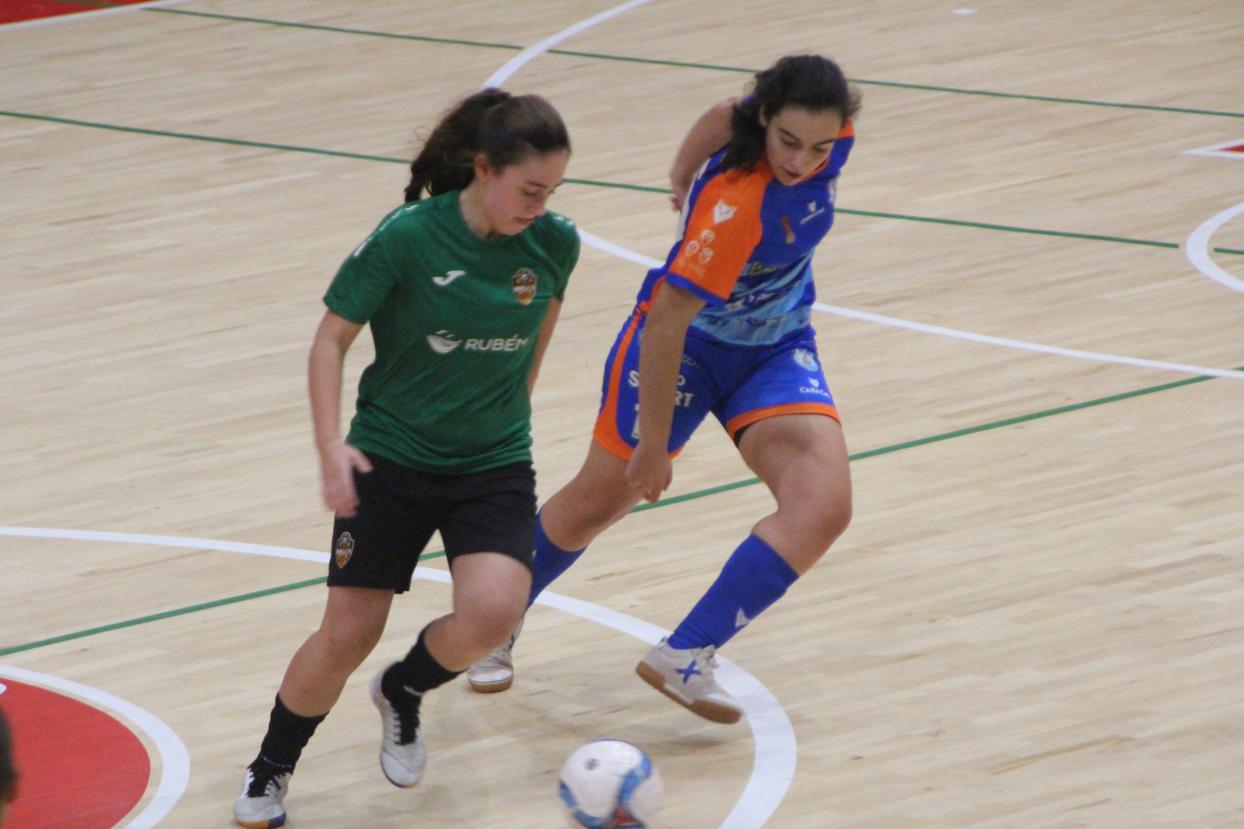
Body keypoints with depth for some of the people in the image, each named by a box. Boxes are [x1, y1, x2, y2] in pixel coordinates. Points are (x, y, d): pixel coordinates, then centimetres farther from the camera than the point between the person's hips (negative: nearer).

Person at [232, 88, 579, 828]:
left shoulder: (554, 245, -8)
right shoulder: (408, 238, -18)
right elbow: (333, 336, -9)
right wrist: (331, 445, -19)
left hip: (495, 463, 2)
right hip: (392, 458, -2)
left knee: (493, 613, -22)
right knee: (347, 634, -2)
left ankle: (403, 694, 12)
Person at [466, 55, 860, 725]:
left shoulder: (831, 130, -17)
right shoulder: (736, 202, -38)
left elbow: (721, 117, 5)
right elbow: (665, 321, -34)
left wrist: (686, 180, 22)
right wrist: (655, 442, -28)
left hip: (778, 348, 6)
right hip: (686, 343, -5)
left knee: (823, 507, -18)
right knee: (598, 501, 11)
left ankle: (685, 658, -11)